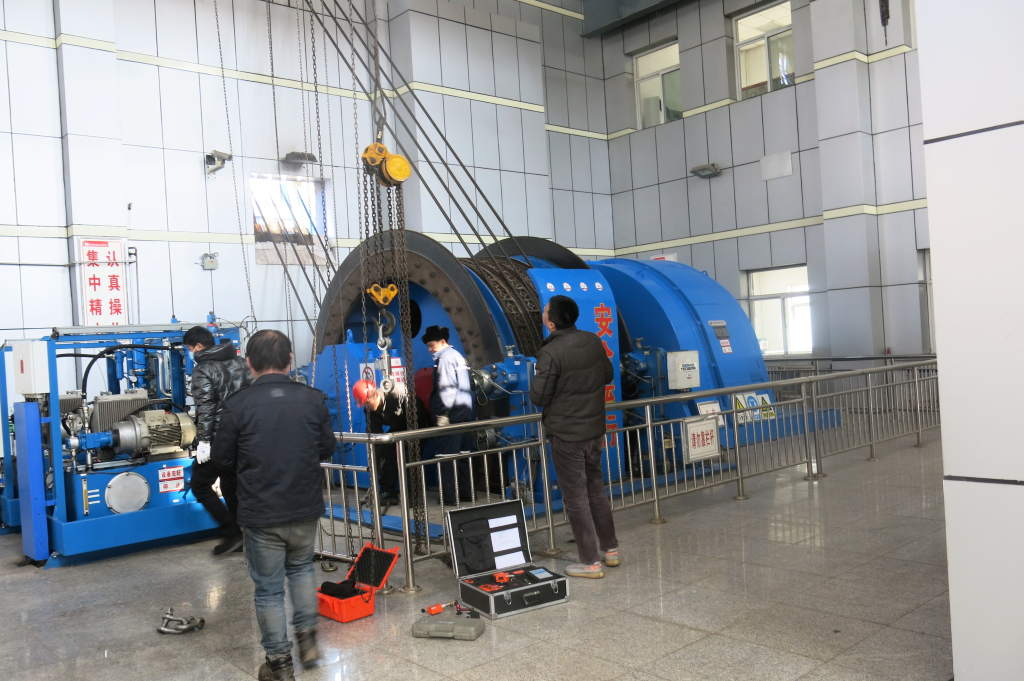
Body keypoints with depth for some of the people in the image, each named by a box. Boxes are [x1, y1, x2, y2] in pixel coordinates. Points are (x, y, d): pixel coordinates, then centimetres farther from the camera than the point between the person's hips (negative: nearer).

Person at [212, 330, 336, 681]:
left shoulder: (238, 404, -14)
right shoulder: (313, 399, -6)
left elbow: (223, 459, -4)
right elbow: (327, 448, 5)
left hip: (261, 514, -2)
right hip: (305, 509, 3)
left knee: (269, 588, 11)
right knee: (301, 567, 27)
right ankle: (307, 637, 25)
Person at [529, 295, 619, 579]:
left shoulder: (551, 353, -22)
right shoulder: (593, 341, 0)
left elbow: (538, 397, -17)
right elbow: (607, 376, 13)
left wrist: (538, 376, 2)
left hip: (566, 435, -7)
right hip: (594, 429, 7)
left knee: (575, 497, 3)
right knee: (596, 489, 20)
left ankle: (590, 561, 10)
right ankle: (610, 548, 31)